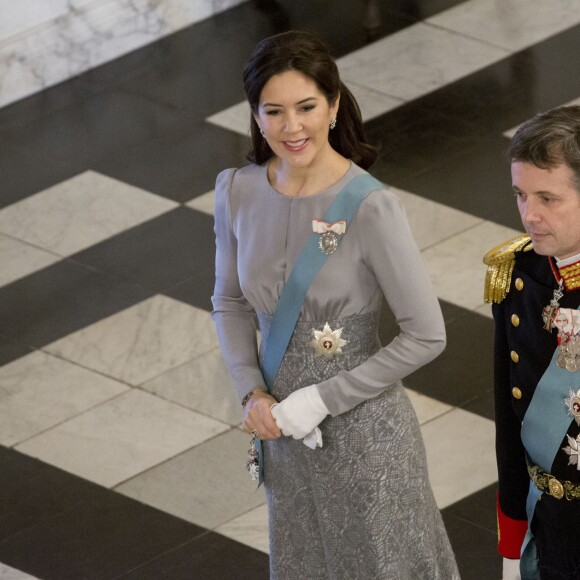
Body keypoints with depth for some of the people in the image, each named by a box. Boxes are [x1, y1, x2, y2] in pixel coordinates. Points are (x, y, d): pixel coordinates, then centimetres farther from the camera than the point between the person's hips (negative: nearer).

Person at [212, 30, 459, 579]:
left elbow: (426, 336, -18)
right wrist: (253, 394, -7)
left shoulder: (370, 208, -23)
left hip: (363, 431, -5)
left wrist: (323, 398, -17)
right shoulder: (238, 192, -8)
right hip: (285, 430, 5)